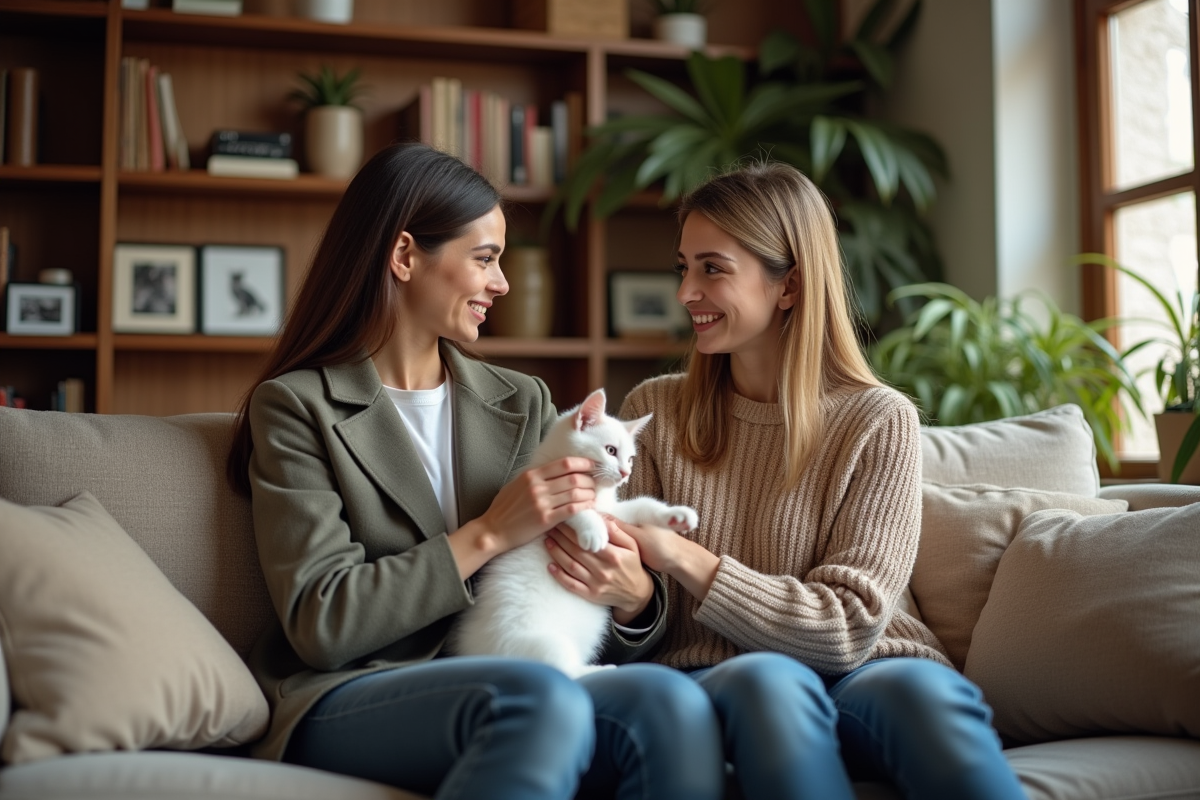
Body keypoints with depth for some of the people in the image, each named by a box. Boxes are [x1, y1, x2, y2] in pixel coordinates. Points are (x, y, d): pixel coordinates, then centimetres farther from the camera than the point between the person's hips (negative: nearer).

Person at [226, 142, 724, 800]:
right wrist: (489, 535, -11)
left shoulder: (524, 405, 18)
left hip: (508, 693, 4)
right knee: (542, 698, -36)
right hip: (348, 703, -3)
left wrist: (633, 596, -9)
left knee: (672, 702, -31)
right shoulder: (295, 407, 4)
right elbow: (319, 624, -6)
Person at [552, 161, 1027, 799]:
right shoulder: (653, 411, 8)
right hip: (716, 680, 1)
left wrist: (682, 557, -16)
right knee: (768, 680, -36)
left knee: (924, 690, -36)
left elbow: (847, 627, -7)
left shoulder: (880, 423, 0)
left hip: (861, 676, 0)